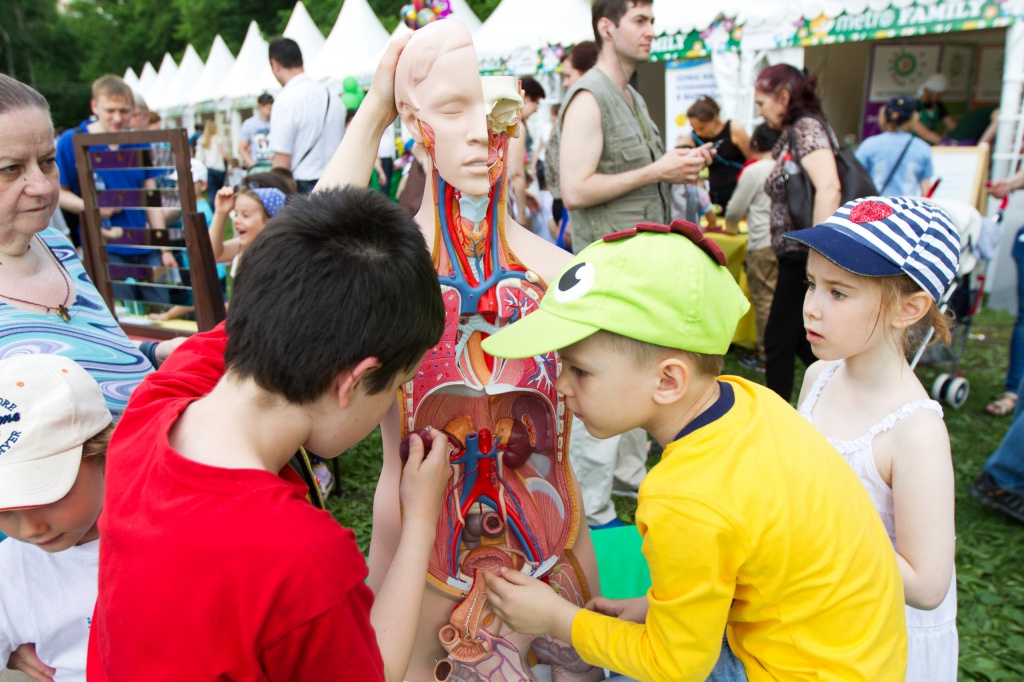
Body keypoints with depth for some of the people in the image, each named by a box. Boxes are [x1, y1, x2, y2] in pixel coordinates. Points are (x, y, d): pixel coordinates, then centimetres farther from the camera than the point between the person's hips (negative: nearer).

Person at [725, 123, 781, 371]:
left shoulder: (754, 171, -5)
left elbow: (735, 210, 2)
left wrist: (731, 227, 25)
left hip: (763, 245, -5)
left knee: (765, 300, 0)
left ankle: (766, 356, 6)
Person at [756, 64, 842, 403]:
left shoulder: (807, 127, -12)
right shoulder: (793, 133, 17)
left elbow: (829, 187, -26)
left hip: (803, 257, -10)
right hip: (795, 258, 10)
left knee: (779, 339, 0)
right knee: (801, 340, 17)